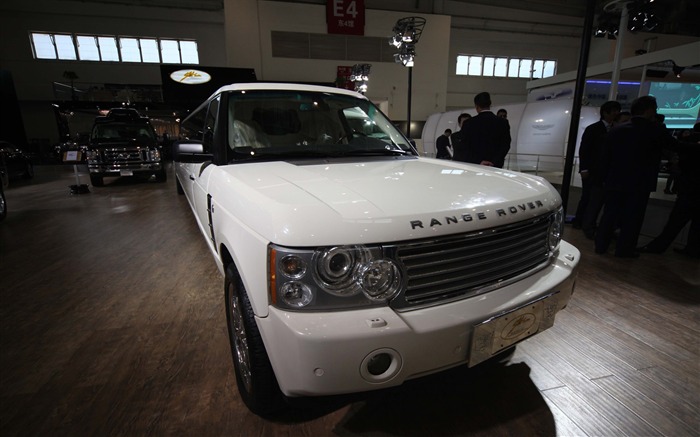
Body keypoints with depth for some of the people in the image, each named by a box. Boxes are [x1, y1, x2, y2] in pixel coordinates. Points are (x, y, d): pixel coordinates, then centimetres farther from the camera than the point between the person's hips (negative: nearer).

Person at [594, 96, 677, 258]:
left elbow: (605, 155, 7)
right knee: (632, 218, 5)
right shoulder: (656, 130, -8)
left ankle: (601, 245, 13)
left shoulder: (615, 130, 3)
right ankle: (624, 249, 11)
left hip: (614, 182, 4)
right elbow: (673, 145, 8)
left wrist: (607, 176, 13)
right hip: (640, 184, -3)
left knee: (609, 215, 9)